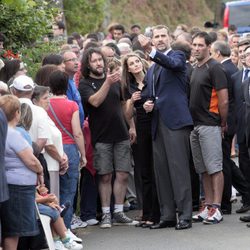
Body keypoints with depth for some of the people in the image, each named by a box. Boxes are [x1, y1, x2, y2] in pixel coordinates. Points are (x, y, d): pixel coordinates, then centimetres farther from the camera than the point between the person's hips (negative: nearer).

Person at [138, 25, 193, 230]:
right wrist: (147, 105, 8)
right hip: (158, 123, 8)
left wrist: (151, 50, -38)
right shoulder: (151, 69, 24)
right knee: (161, 170, 7)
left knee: (179, 168, -10)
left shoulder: (177, 56, 2)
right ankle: (167, 215, 11)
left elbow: (172, 64, -22)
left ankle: (185, 215, -10)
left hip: (176, 120, -8)